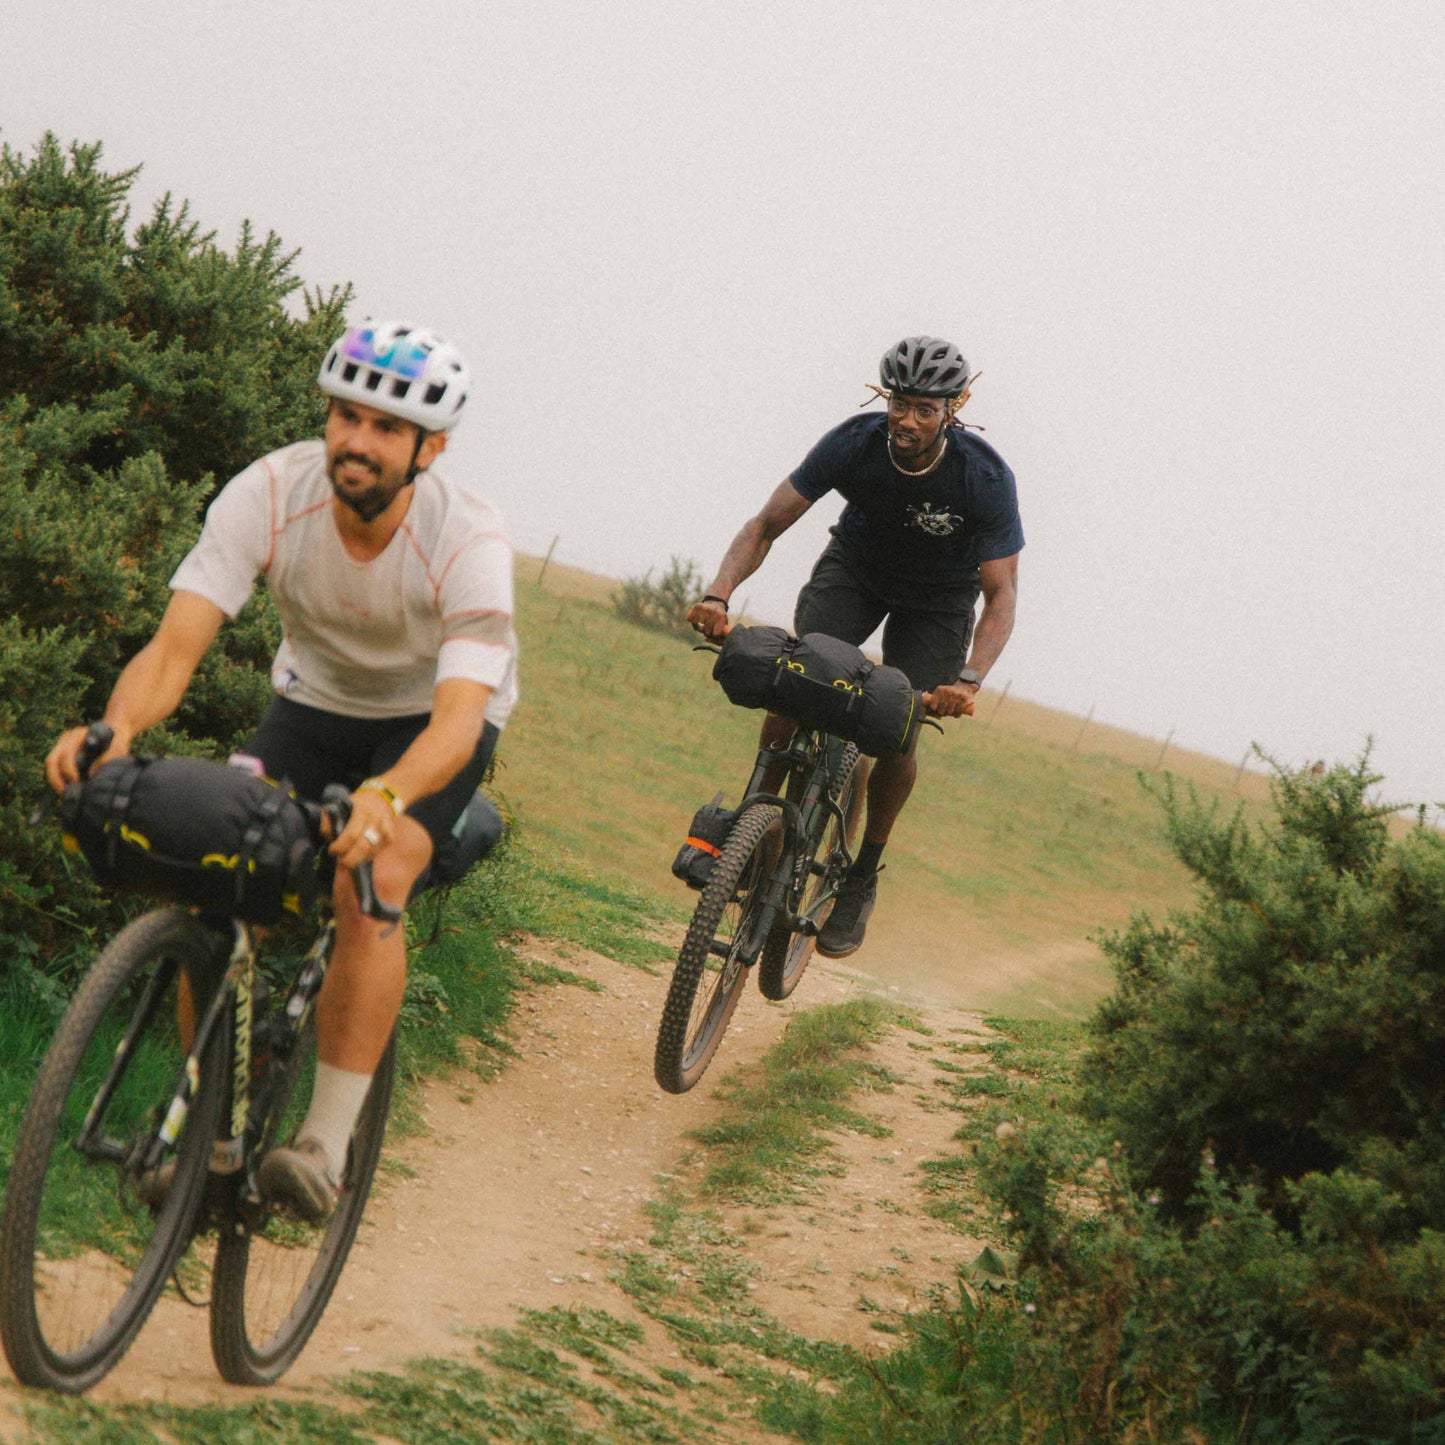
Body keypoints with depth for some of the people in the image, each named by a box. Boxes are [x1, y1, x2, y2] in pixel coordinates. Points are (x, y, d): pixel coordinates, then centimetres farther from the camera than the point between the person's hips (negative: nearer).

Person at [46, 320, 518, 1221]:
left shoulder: (468, 542, -32)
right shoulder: (269, 496, -26)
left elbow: (459, 716, -42)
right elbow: (176, 645, -31)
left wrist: (385, 795, -64)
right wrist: (115, 726, -54)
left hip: (432, 718, -3)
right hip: (318, 699, 3)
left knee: (369, 884, -30)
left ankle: (328, 1142, -25)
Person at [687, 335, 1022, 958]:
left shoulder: (986, 477, -32)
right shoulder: (854, 443, -28)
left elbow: (1001, 594, -31)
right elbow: (767, 524, -24)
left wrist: (970, 680, -48)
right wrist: (717, 595, -41)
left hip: (939, 596, -1)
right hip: (855, 566, 1)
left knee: (897, 738, -13)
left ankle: (863, 876, 8)